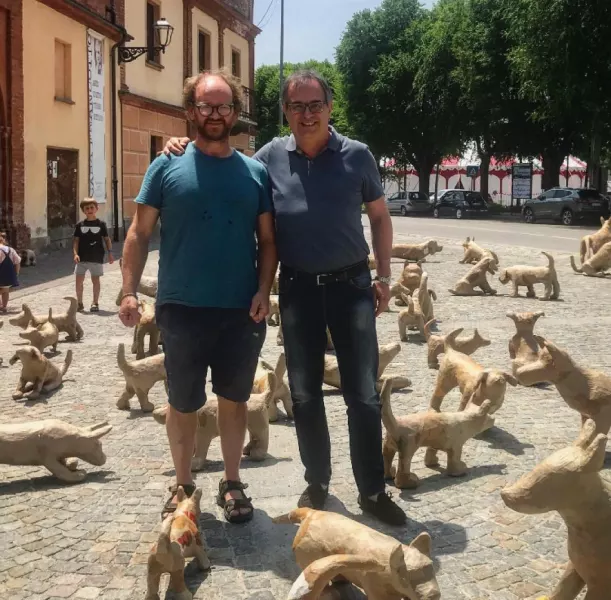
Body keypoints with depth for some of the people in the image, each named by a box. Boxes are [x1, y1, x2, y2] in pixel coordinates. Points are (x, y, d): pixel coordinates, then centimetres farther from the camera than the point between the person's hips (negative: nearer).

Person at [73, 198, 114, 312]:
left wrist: (110, 253, -2)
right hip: (82, 258, 2)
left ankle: (95, 303, 15)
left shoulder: (101, 224, -1)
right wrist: (75, 253, -8)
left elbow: (107, 239, 3)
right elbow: (76, 240, 4)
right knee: (79, 280, 3)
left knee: (95, 280, 6)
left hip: (96, 258, -2)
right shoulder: (80, 225, 3)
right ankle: (79, 303, 15)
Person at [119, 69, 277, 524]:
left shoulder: (254, 172, 6)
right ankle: (183, 485, 28)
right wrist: (129, 290, -9)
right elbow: (139, 234, 1)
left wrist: (263, 290, -6)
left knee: (234, 399, 14)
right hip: (182, 309, -1)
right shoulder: (167, 167, 0)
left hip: (242, 311, 2)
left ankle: (232, 483, 29)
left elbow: (267, 240, 7)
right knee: (183, 403, 11)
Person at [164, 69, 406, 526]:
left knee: (364, 394, 2)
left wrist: (384, 275, 2)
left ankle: (373, 490, 15)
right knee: (304, 394, 9)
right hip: (298, 287, 1)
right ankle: (317, 482, 25)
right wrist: (189, 151, -3)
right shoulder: (271, 157, 0)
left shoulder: (356, 155, -3)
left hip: (351, 284, -1)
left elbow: (380, 216, 7)